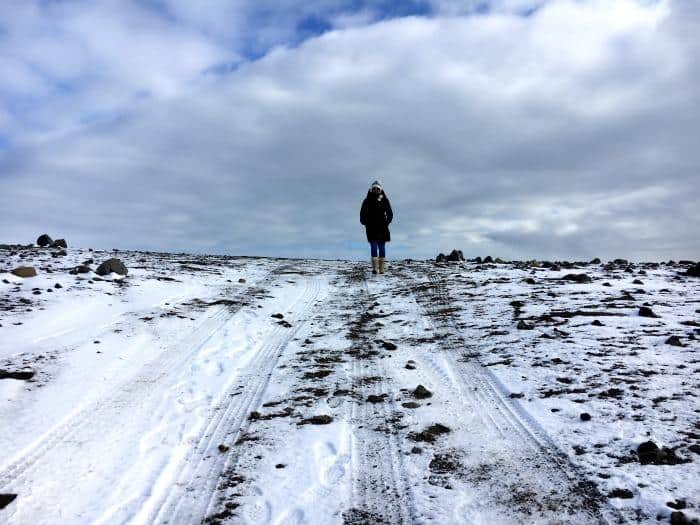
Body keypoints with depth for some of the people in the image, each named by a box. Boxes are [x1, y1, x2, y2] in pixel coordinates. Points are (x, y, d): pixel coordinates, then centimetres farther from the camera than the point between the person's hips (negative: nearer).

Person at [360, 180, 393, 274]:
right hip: (371, 228, -2)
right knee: (374, 247, -11)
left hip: (382, 227, 2)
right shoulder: (367, 200, 6)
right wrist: (365, 223, -4)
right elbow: (363, 213, 8)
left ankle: (381, 269, 7)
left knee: (382, 247, 3)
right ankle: (375, 268, -18)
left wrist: (386, 223, -2)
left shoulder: (384, 200, 8)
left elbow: (390, 214, 10)